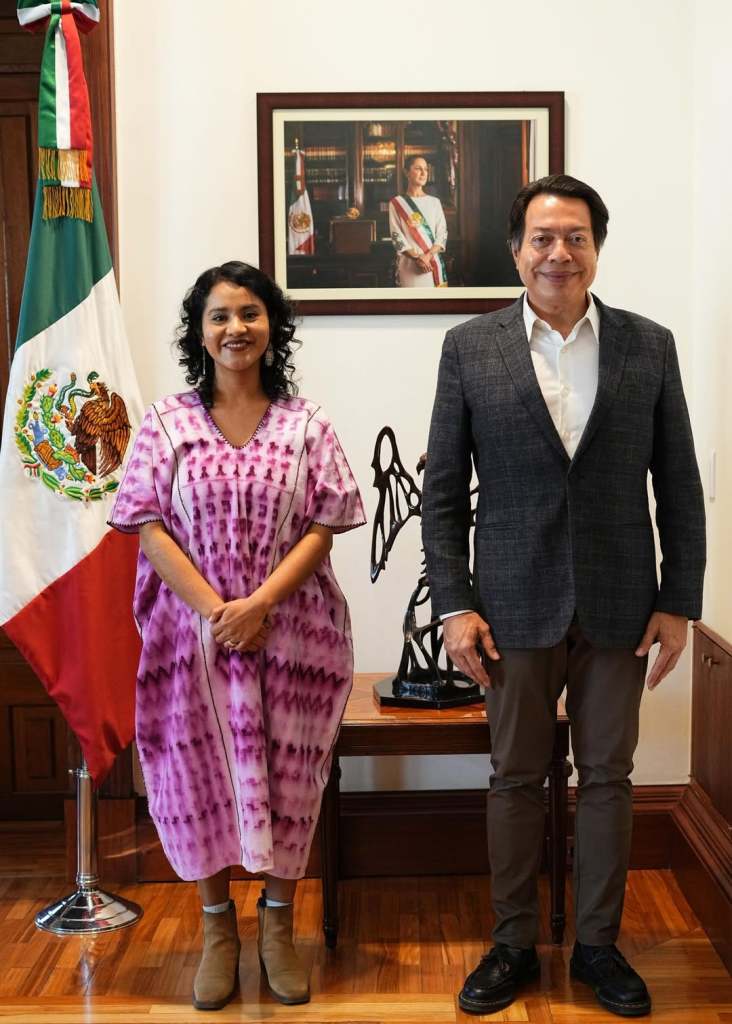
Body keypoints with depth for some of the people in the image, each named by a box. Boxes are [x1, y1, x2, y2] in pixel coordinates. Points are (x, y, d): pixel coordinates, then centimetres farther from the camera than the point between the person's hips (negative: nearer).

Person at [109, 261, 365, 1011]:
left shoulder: (304, 422, 2)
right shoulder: (167, 422, 1)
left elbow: (323, 526, -4)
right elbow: (148, 526, -4)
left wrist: (257, 605, -16)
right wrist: (214, 610, -14)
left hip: (291, 632, 0)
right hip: (193, 631, 0)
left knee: (286, 778, 8)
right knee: (201, 776, 8)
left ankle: (278, 923, 27)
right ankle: (217, 925, 27)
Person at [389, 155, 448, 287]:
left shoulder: (434, 202, 12)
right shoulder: (396, 203, 4)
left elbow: (442, 234, 5)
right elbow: (397, 237, -2)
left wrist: (428, 255, -13)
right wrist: (417, 257, -16)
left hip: (433, 262, 3)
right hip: (409, 264, -3)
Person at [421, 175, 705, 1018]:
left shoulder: (649, 346, 2)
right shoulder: (469, 348, -1)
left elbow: (679, 487, 3)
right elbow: (443, 491, 0)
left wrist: (679, 602, -1)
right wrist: (453, 605, -6)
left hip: (619, 605, 1)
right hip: (517, 604, -1)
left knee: (607, 777, 11)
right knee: (516, 778, 10)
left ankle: (598, 944, 28)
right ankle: (513, 944, 26)